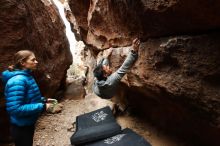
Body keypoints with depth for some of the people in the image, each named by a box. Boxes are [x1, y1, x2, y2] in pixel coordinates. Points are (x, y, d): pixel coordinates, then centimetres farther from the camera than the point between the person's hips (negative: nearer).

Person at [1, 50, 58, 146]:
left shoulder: (26, 76, 2)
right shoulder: (18, 81, -28)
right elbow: (14, 109, -32)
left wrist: (43, 100, 0)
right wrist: (42, 106, -28)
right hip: (21, 128, -9)